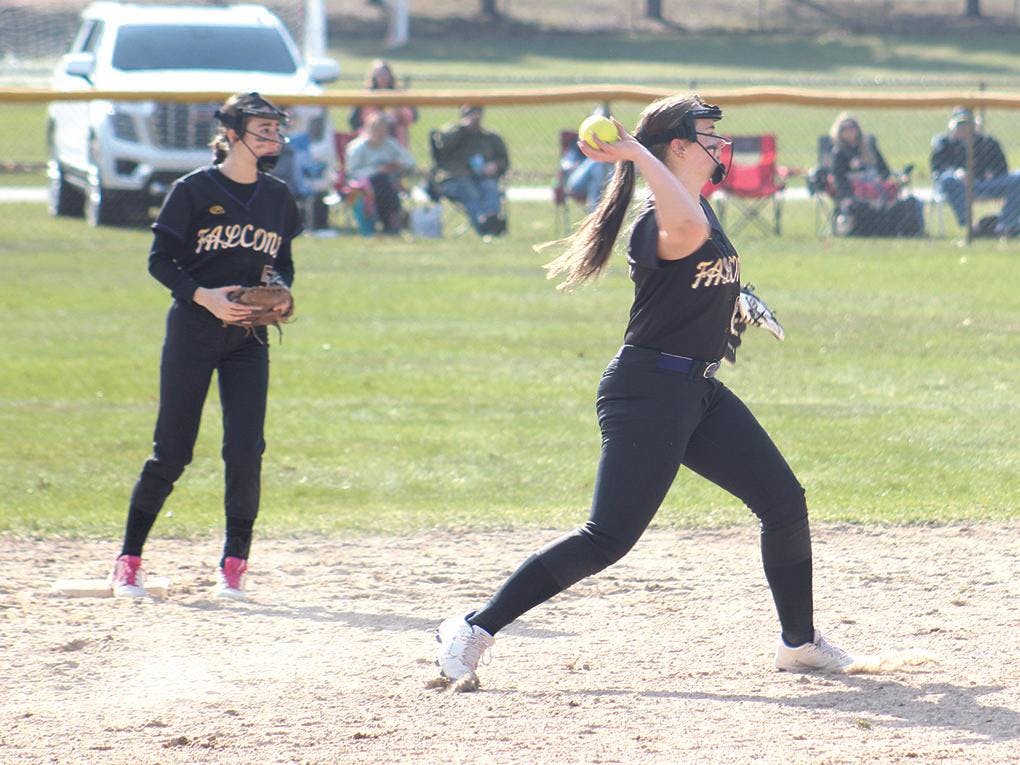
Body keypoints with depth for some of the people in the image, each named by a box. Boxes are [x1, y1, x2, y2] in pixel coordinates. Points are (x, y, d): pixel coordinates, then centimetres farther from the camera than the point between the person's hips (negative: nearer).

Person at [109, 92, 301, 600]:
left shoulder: (279, 197, 9)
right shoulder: (194, 190, -6)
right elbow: (160, 260, -5)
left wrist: (280, 294, -2)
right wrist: (203, 296, -19)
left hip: (249, 337, 4)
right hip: (193, 330, -4)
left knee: (245, 449, -6)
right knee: (172, 452, -1)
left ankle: (234, 566, 7)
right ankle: (128, 561, 11)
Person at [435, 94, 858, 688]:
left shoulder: (703, 207, 11)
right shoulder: (660, 223, -20)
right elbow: (687, 230, -46)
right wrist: (638, 154, -40)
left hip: (701, 392, 10)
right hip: (649, 392, -10)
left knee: (784, 501, 10)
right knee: (608, 540, -14)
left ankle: (800, 641, 26)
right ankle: (474, 629, -10)